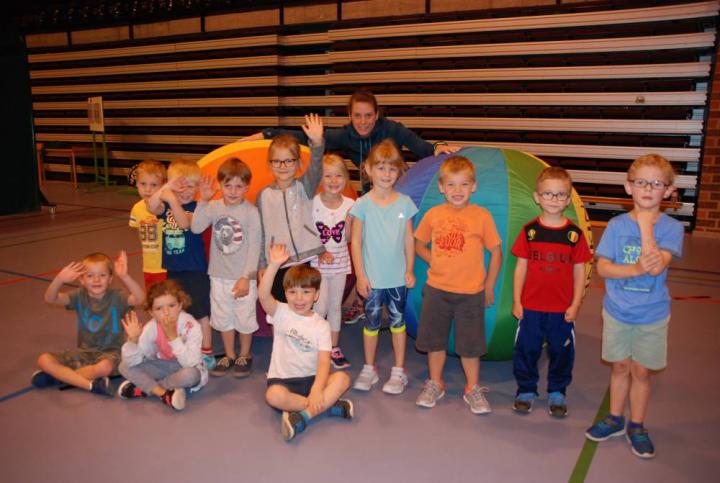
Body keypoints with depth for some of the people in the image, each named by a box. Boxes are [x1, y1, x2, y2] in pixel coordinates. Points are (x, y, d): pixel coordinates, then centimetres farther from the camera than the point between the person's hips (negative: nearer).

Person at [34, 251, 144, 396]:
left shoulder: (115, 297, -14)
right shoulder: (80, 296, -3)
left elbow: (140, 299, -33)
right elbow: (50, 298, -15)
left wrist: (124, 277, -50)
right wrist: (59, 279, -37)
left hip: (109, 352, -4)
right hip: (84, 351, 4)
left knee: (104, 367, -38)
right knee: (44, 360, -14)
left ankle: (58, 375, -12)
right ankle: (91, 384, -22)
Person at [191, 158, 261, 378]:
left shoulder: (251, 212, -13)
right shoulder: (214, 207, -3)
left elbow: (254, 247, -13)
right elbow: (196, 228, -14)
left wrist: (246, 277, -15)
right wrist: (203, 201, -21)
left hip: (243, 276, -4)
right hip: (219, 275, 4)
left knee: (244, 318, 8)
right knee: (222, 317, 16)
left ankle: (245, 355, 29)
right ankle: (229, 355, 34)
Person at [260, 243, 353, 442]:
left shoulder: (321, 325, -1)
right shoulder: (281, 313, -2)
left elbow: (324, 362, -12)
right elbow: (263, 295, -24)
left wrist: (317, 390, -29)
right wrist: (274, 265, -36)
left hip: (311, 379, 1)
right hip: (283, 379, -1)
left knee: (342, 378, -25)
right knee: (273, 395, -35)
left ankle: (302, 416, -31)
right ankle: (329, 405, -23)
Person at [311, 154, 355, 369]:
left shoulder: (349, 204, -4)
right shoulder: (312, 203, -12)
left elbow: (349, 238, -3)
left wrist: (349, 221, -20)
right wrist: (319, 253, -16)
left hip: (340, 262, 3)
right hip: (317, 263, -3)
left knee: (335, 306, 14)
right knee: (320, 308, -5)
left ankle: (334, 348, 27)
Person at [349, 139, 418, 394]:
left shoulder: (405, 202, -1)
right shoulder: (363, 204, -7)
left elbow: (409, 239, 4)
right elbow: (356, 242, -5)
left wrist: (409, 270, 1)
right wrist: (360, 275, -7)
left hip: (398, 277, 1)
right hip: (372, 278, -1)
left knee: (397, 321, 11)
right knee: (372, 322, 12)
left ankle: (398, 371, 24)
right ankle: (369, 369, 28)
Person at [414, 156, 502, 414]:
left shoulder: (482, 216, -8)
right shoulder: (433, 214, -1)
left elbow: (496, 252, -2)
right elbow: (419, 244, 13)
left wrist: (489, 286, -1)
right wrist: (436, 262, -1)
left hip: (471, 292, -2)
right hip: (436, 289, 2)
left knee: (470, 344, 9)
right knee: (435, 340, 15)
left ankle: (472, 388, 28)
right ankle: (435, 384, 33)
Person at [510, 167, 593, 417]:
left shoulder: (574, 234, -3)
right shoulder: (529, 230, -3)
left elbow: (579, 271, 1)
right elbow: (521, 268, 0)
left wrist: (575, 304, -3)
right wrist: (516, 301, -2)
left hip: (562, 309, 0)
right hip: (530, 306, 0)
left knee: (561, 351, 12)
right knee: (526, 349, 9)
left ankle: (557, 392, 31)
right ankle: (526, 390, 28)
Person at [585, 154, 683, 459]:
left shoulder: (671, 228, -11)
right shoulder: (617, 225, -6)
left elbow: (656, 266, -25)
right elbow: (602, 267, -11)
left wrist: (646, 225, -23)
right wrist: (636, 269, -27)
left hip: (652, 315, -1)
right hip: (616, 311, 1)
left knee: (640, 371, 10)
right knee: (620, 366, 15)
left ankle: (636, 427, 29)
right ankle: (615, 419, 34)